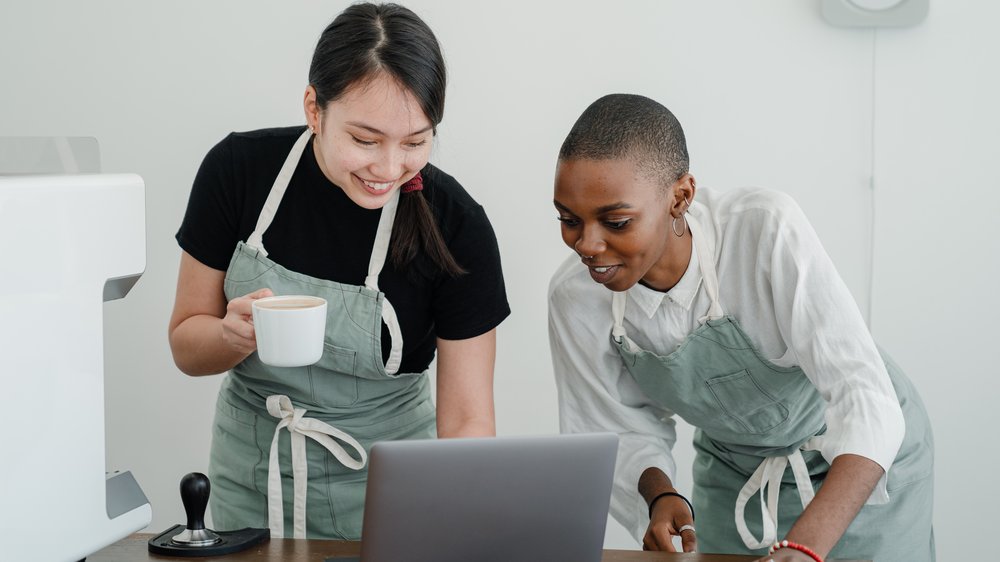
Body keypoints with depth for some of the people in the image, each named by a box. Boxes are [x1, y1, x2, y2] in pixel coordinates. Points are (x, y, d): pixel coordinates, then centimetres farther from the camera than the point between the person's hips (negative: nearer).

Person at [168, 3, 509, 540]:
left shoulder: (456, 227, -19)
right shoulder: (238, 169, -14)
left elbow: (467, 420, -15)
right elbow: (186, 346, -4)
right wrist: (237, 335, -26)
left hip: (381, 485, -1)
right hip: (249, 479, 2)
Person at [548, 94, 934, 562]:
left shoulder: (768, 230, -33)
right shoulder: (573, 297, -21)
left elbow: (867, 398, -37)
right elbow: (625, 434, -8)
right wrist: (658, 494, -30)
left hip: (867, 465, -2)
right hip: (734, 476, 3)